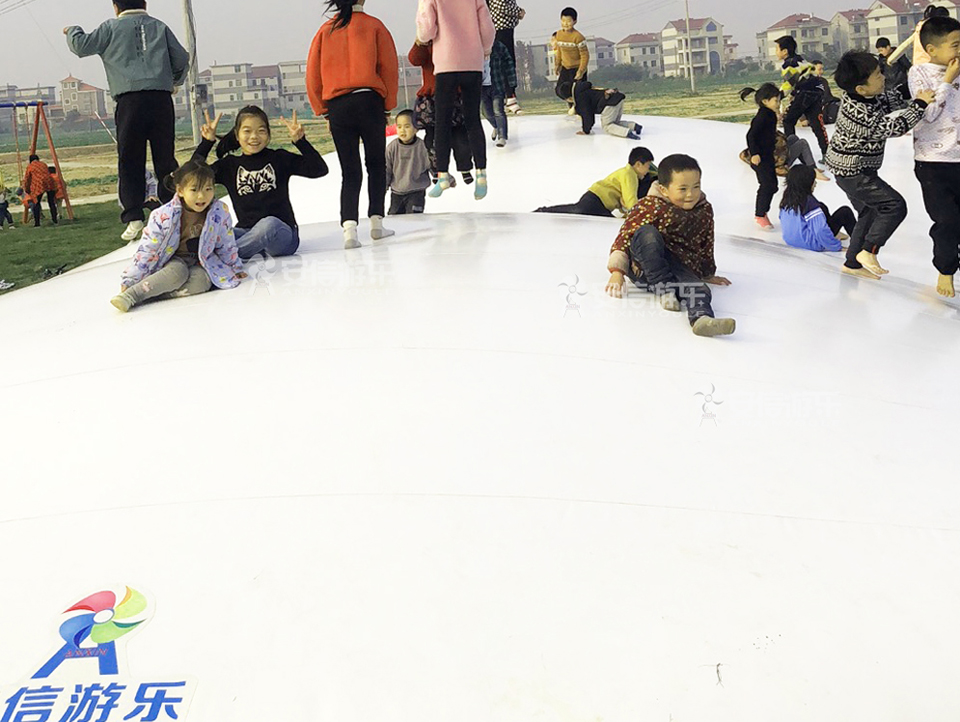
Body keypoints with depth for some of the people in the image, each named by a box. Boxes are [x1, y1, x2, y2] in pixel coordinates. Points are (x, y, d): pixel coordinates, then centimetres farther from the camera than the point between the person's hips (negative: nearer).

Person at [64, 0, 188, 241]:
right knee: (165, 159, 7)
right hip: (161, 99, 2)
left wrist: (72, 31, 31)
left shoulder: (112, 27, 8)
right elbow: (182, 59, 14)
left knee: (129, 161, 1)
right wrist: (175, 81, 34)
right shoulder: (160, 27, 15)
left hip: (130, 101, -2)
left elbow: (82, 46, 8)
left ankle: (134, 218, -7)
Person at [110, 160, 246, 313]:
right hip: (174, 260, -1)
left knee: (201, 281, -31)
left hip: (203, 261, 2)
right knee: (177, 272, -35)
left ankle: (152, 293, -34)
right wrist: (129, 281, -13)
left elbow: (227, 244, 3)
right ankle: (130, 295, -38)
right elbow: (147, 249, -13)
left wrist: (235, 268, 14)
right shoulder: (164, 216, -18)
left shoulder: (220, 212, -14)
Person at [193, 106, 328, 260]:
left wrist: (300, 141, -13)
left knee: (269, 224, -39)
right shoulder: (230, 165, 13)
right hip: (247, 232, 3)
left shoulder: (279, 159, 6)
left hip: (282, 233, -2)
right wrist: (207, 142, -3)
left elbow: (319, 170, -3)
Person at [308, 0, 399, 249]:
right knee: (376, 164, 14)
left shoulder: (325, 30, 11)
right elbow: (389, 67, 1)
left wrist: (322, 109, 16)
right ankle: (376, 221, 11)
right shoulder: (373, 25, 4)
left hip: (336, 107, 2)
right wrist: (388, 105, 10)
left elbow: (313, 73, 9)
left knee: (350, 172, 5)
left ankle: (349, 226, -13)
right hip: (369, 100, -2)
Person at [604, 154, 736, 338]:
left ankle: (701, 318, -65)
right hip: (645, 270, -3)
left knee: (698, 289, -32)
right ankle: (664, 290, -28)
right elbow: (626, 235, -9)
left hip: (682, 268, 3)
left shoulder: (704, 210, 9)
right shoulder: (649, 206, -8)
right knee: (647, 233, -33)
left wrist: (708, 274, 33)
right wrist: (617, 271, -17)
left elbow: (706, 244, 23)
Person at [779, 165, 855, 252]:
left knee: (822, 207, 26)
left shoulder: (787, 198, -3)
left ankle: (835, 235, 39)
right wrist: (837, 247, -17)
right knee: (845, 212, 0)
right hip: (812, 244, -8)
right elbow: (821, 231, -29)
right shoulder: (809, 202, -25)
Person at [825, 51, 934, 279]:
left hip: (852, 170, 10)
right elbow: (894, 127, -27)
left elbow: (891, 100, 11)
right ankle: (869, 251, -1)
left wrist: (912, 95, -1)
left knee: (870, 213, 18)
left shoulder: (862, 98, -2)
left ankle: (853, 263, 26)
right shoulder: (861, 114, -30)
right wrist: (919, 104, -26)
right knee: (895, 205, -10)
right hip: (854, 173, -10)